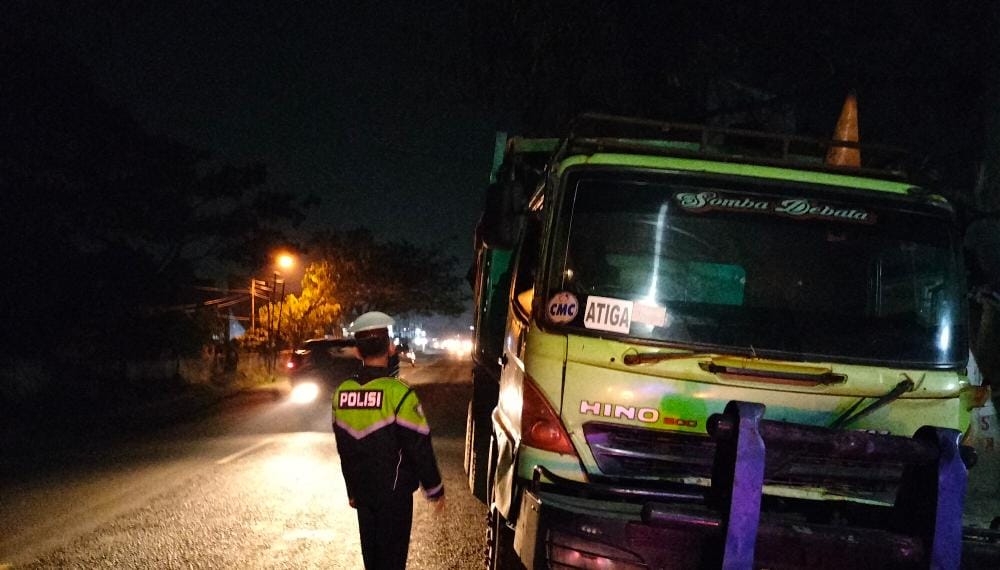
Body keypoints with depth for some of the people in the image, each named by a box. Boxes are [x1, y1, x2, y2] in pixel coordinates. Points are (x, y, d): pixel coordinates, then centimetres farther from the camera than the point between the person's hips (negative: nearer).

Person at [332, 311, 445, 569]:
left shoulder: (342, 393, -1)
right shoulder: (397, 393, -19)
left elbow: (344, 450, 10)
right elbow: (420, 448, -15)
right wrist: (435, 490, -3)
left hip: (363, 492, 5)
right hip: (394, 491, -5)